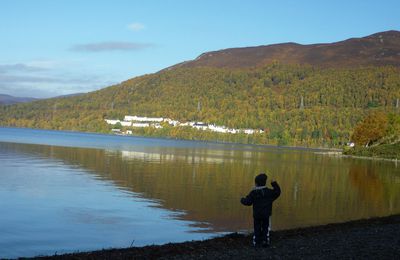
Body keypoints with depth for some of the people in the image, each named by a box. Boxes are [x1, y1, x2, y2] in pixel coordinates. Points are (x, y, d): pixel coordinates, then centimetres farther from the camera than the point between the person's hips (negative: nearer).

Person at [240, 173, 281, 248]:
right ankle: (265, 242, 8)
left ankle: (257, 243, 10)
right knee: (266, 228, 11)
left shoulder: (253, 193, -10)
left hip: (256, 215, 0)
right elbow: (277, 192, 4)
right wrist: (274, 184, 12)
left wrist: (242, 200, 9)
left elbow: (247, 202, -11)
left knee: (257, 229, 10)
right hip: (266, 214, 0)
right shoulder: (268, 192, -6)